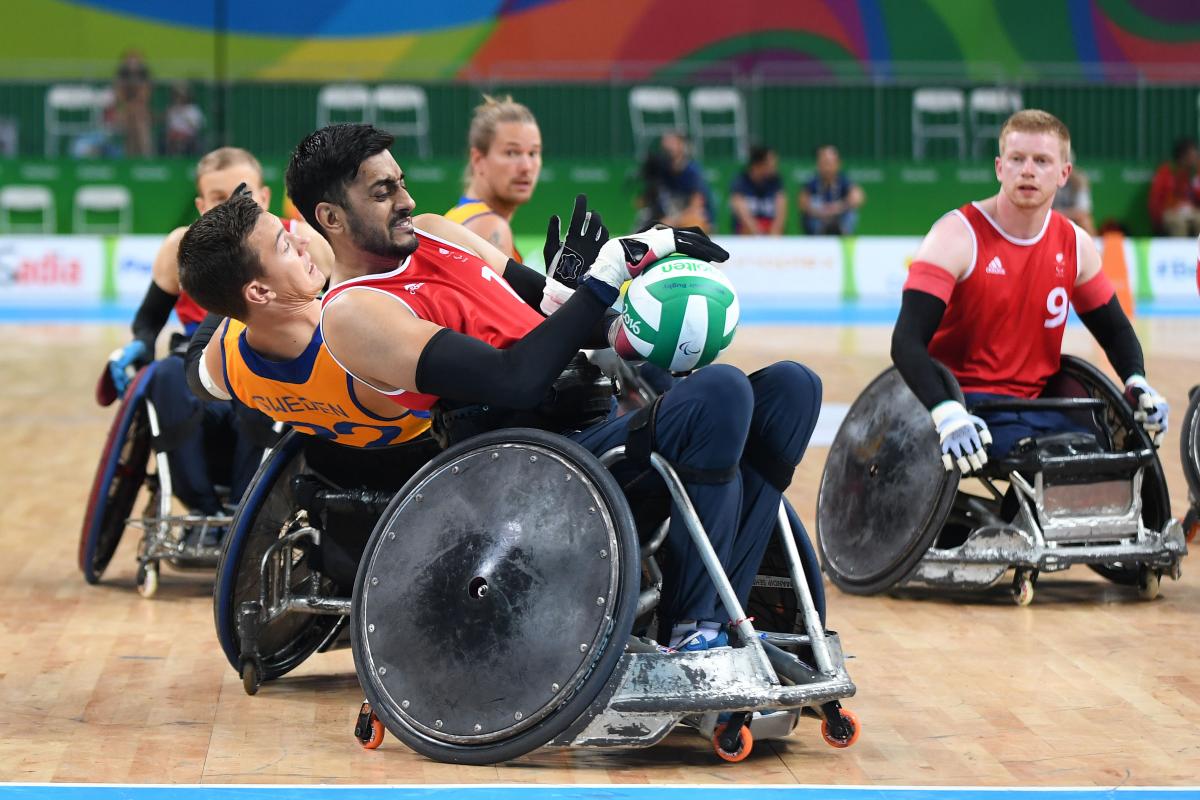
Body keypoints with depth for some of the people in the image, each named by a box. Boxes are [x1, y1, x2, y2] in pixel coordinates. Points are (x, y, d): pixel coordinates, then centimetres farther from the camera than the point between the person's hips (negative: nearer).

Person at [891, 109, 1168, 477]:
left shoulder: (1074, 244, 8)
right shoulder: (958, 236, -10)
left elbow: (1114, 329, 24)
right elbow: (907, 340, -19)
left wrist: (1137, 382, 1)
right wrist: (947, 414, -36)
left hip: (1038, 407, 6)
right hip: (968, 404, -6)